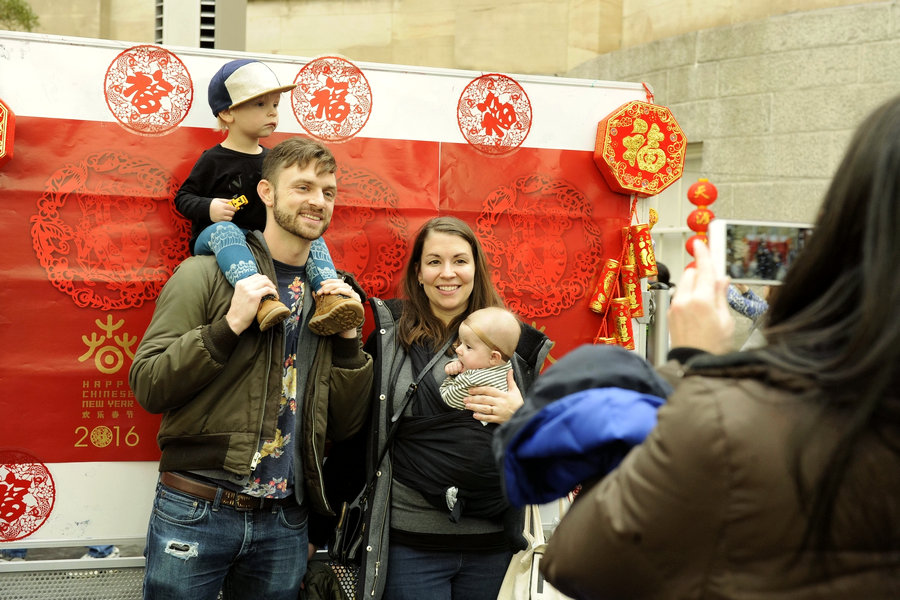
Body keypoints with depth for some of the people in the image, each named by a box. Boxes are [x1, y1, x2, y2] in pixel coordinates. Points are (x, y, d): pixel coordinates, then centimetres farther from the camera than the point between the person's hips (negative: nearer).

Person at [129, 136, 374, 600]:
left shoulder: (332, 295, 9)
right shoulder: (207, 274, -3)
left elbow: (346, 425, 8)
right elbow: (147, 386, -9)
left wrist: (348, 339, -5)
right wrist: (229, 325, -18)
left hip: (284, 523, 4)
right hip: (196, 512, -3)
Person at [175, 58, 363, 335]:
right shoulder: (214, 160, -3)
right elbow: (183, 197, 0)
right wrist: (208, 208, -19)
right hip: (212, 239, -5)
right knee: (224, 229, -39)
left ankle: (327, 295, -37)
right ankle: (262, 298, -61)